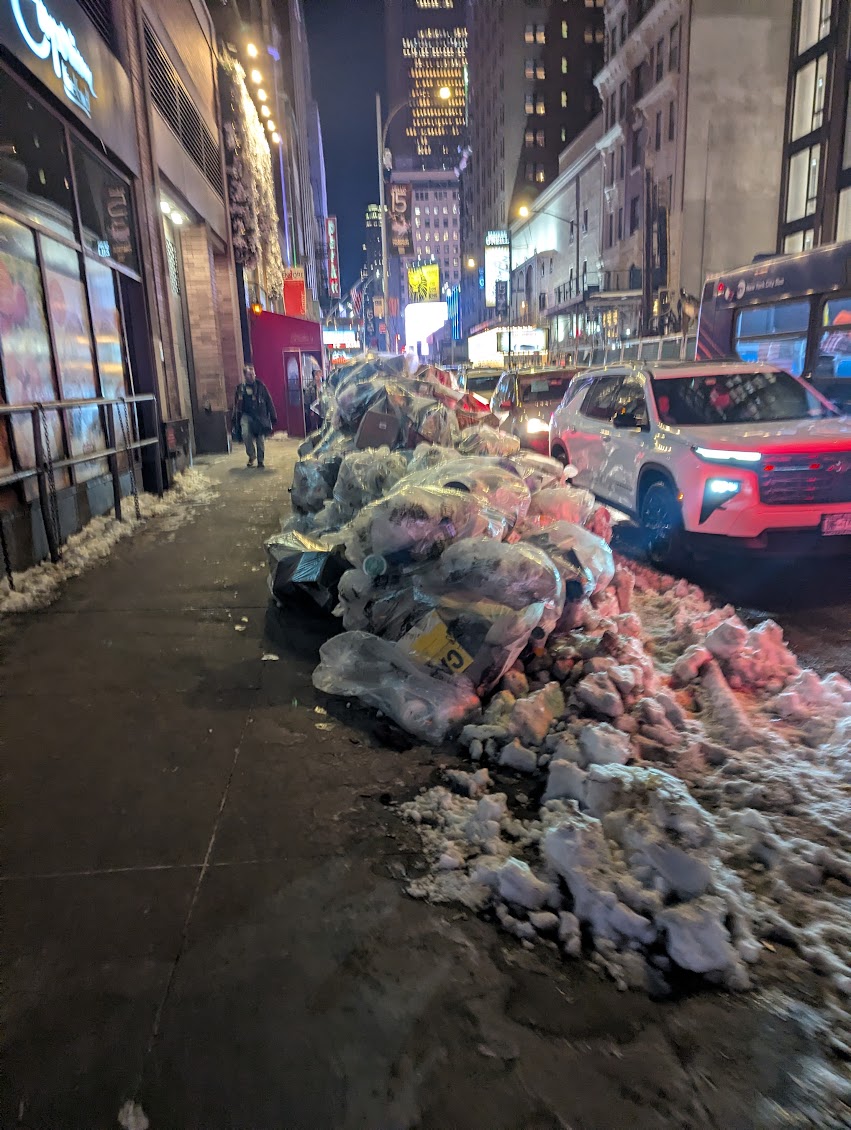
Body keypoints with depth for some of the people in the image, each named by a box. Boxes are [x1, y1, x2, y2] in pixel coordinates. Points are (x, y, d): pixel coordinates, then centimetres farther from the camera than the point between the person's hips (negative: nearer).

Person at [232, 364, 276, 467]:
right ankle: (251, 456, -1)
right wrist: (235, 420, 9)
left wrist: (273, 417, -3)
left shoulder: (260, 386, -1)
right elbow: (236, 405, 9)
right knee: (245, 434, -22)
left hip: (260, 415, 0)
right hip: (246, 415, 0)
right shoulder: (240, 388, 3)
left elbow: (269, 402, 0)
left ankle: (260, 460, 19)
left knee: (261, 439, 2)